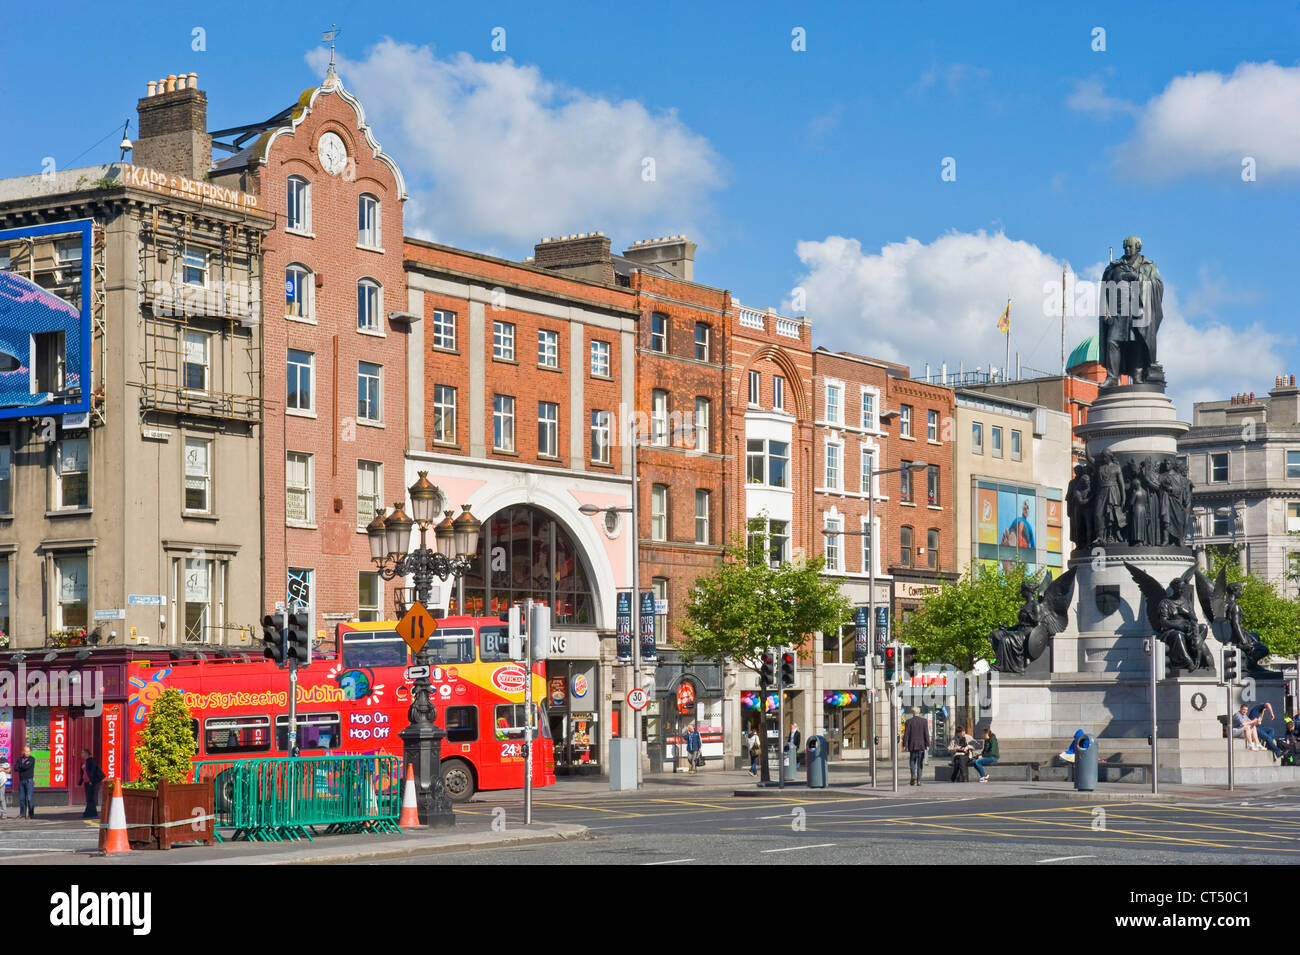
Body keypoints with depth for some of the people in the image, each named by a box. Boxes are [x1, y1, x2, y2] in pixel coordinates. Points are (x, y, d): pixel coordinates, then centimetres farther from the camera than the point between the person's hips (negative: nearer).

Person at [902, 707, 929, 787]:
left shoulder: (909, 722, -4)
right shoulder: (924, 721, -1)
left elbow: (906, 734, -6)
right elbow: (926, 733, -5)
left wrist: (904, 745, -2)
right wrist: (927, 744, -2)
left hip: (912, 745, -1)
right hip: (921, 745, 1)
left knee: (912, 761, 12)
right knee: (920, 763, 6)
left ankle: (913, 775, -12)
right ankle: (918, 780, 2)